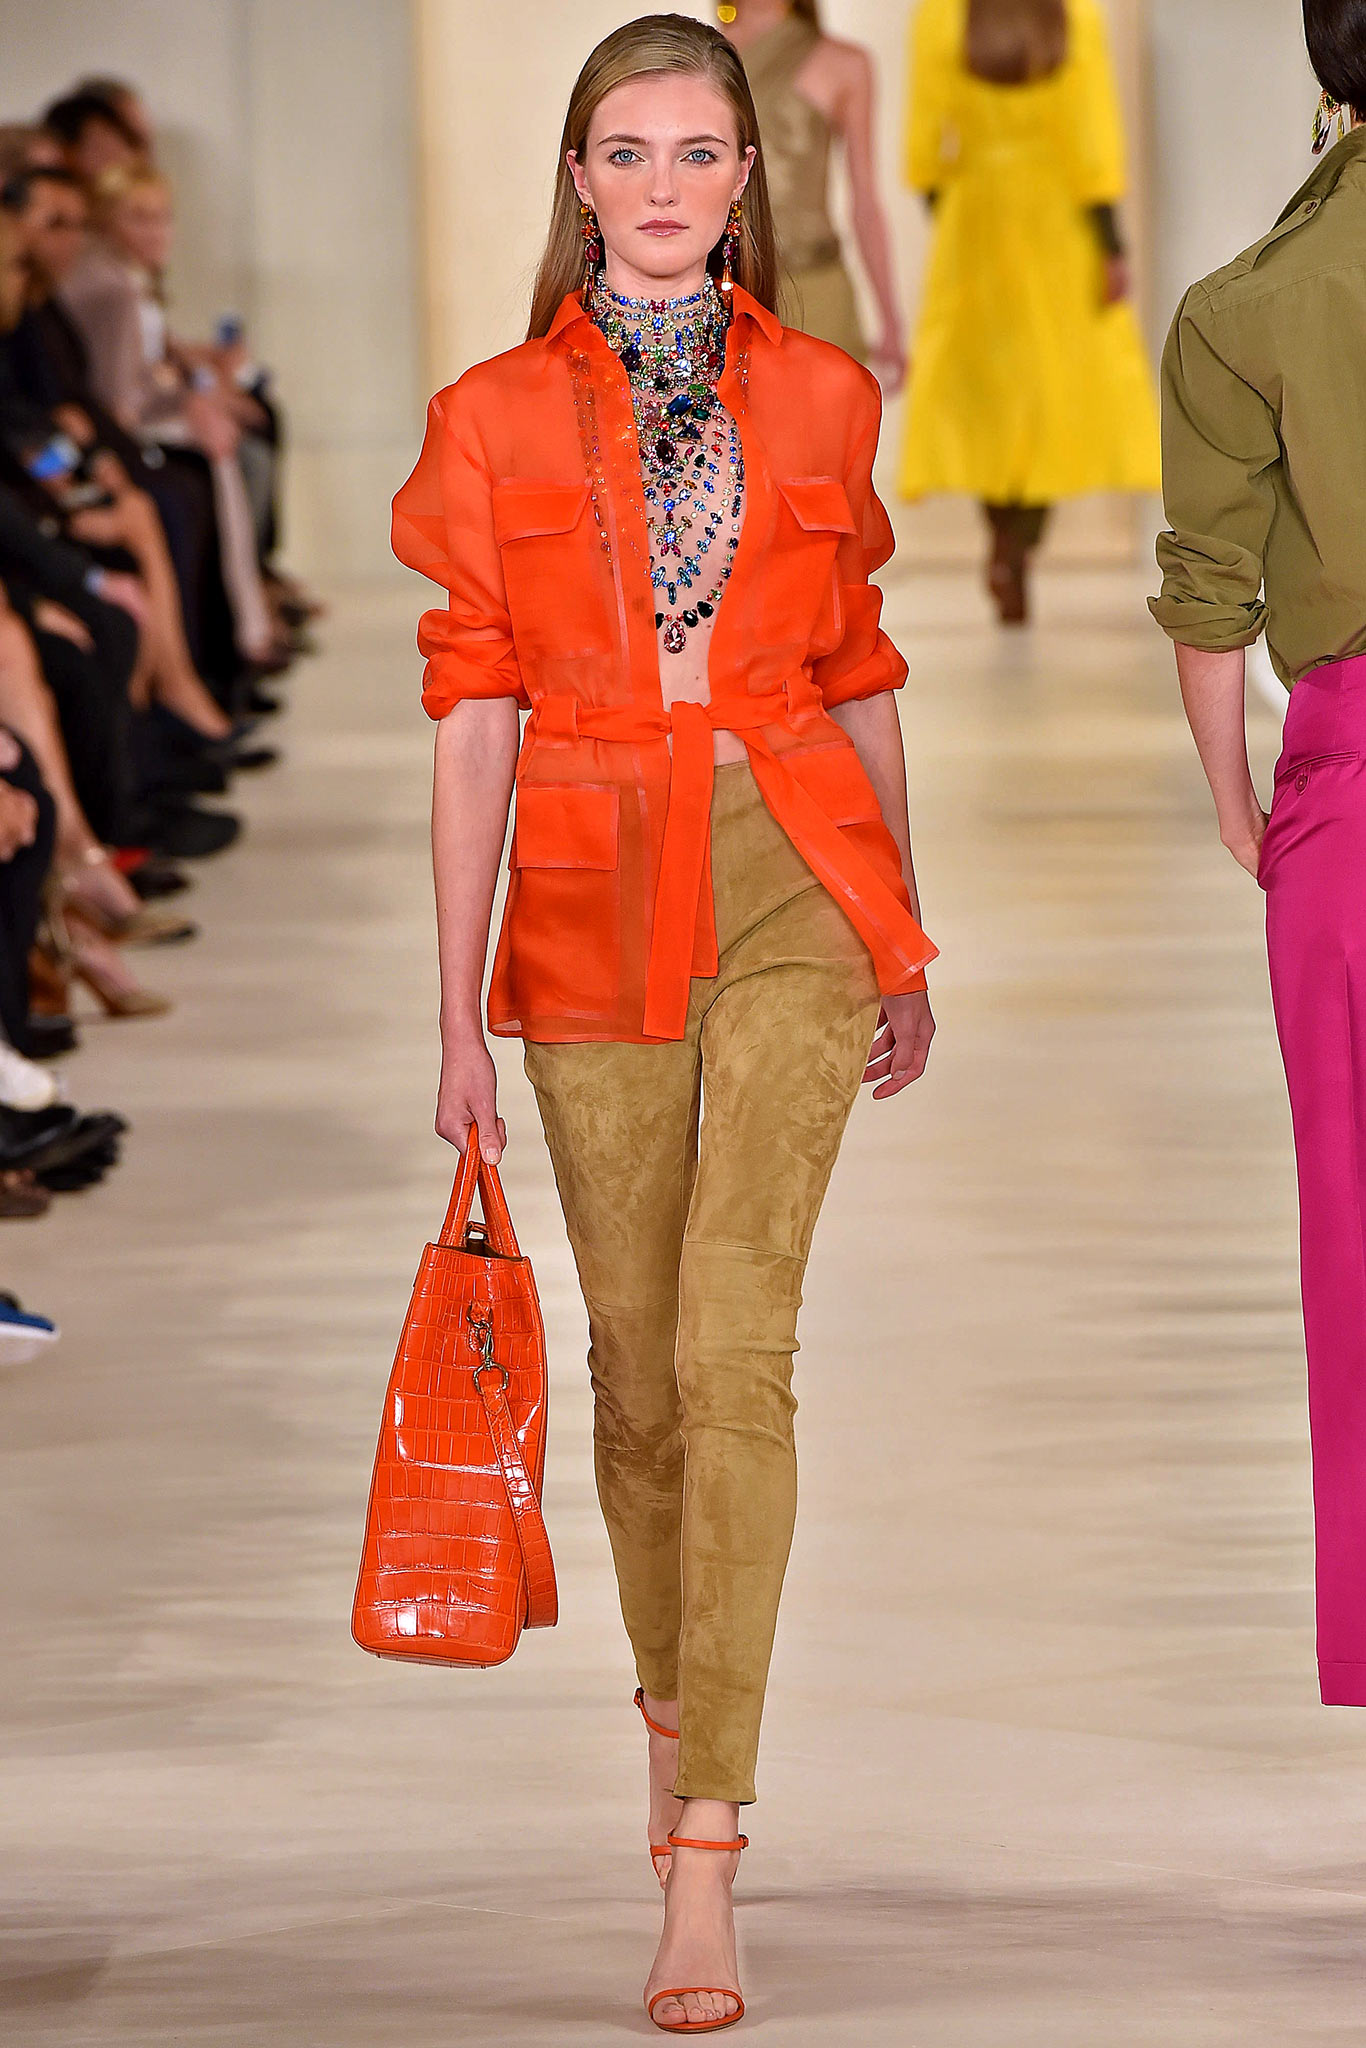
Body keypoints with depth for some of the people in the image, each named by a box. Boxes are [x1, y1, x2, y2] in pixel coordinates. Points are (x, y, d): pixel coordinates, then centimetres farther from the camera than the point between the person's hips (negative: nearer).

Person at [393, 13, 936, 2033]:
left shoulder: (821, 403, 5)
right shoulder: (496, 420, 2)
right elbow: (472, 722, 0)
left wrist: (903, 944, 17)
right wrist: (458, 1017, -3)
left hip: (791, 891, -1)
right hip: (593, 912, 1)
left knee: (735, 1347, -14)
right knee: (639, 1361, 9)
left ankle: (702, 1865, -16)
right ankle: (673, 1710, 38)